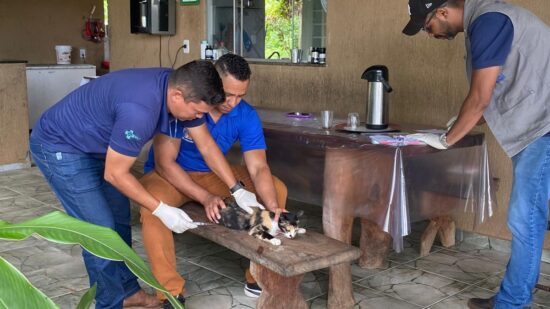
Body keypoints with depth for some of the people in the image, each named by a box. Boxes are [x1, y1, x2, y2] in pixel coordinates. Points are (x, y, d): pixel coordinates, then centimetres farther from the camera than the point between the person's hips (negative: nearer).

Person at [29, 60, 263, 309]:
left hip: (95, 146, 9)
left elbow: (207, 144, -1)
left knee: (120, 221, 12)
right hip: (59, 147, -9)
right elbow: (115, 174, -27)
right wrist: (161, 210, -21)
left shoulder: (179, 87, -12)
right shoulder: (140, 109, -39)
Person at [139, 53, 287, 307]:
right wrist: (205, 197, -35)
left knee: (277, 190, -12)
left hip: (214, 174, 4)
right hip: (169, 174, -4)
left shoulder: (247, 116, -13)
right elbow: (164, 162, -24)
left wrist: (272, 208, -37)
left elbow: (258, 168, -18)